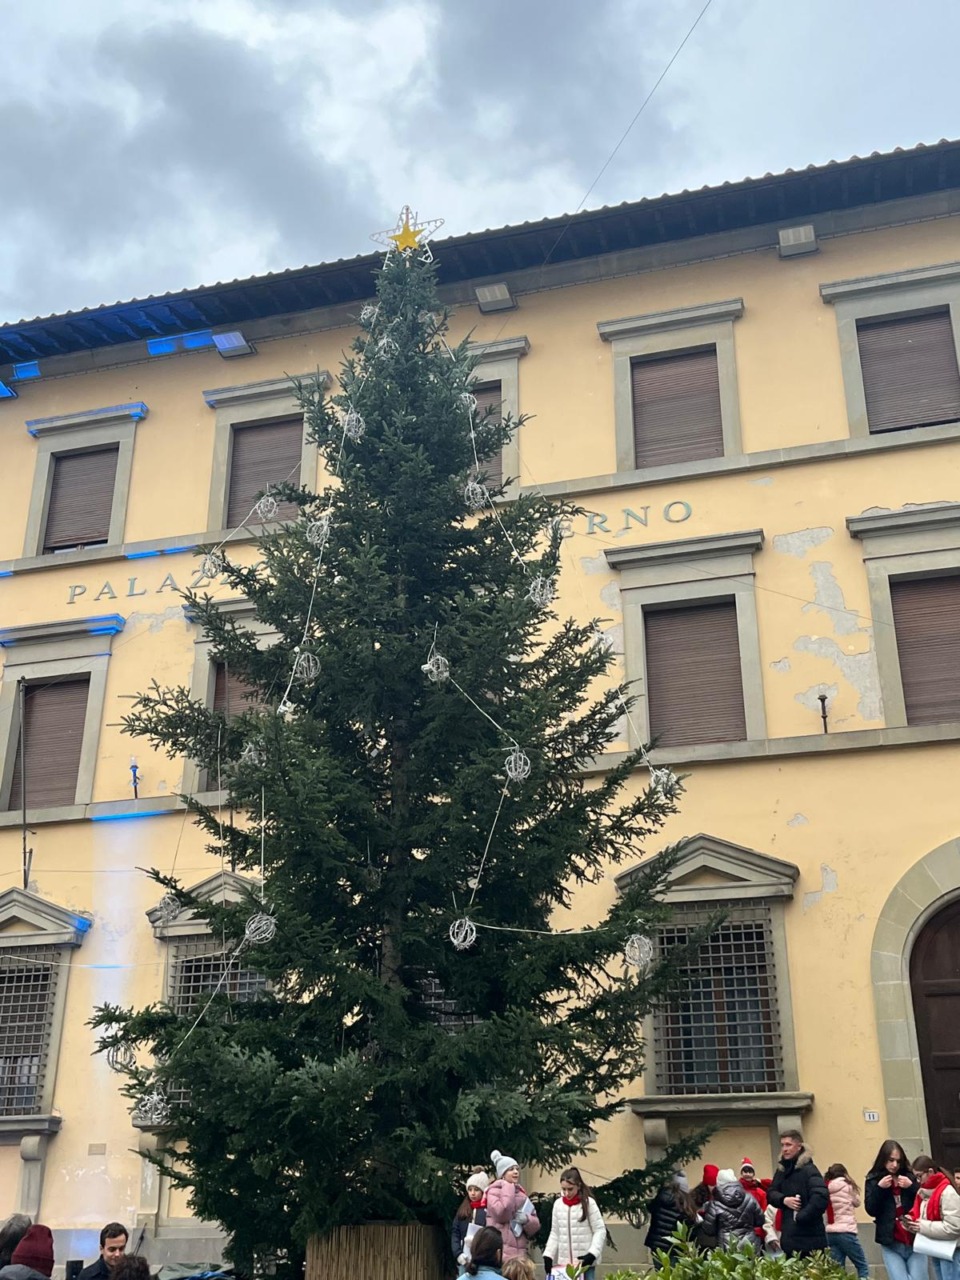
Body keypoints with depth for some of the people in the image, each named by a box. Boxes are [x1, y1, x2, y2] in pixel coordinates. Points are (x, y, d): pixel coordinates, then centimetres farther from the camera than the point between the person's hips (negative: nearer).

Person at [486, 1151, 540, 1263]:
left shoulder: (521, 1194, 19)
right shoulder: (494, 1191, 1)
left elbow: (536, 1225, 17)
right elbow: (502, 1214, -16)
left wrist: (527, 1219, -6)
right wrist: (508, 1188, -6)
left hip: (520, 1254, 6)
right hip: (500, 1254, -6)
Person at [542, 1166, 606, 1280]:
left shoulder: (588, 1203, -5)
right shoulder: (558, 1204, 6)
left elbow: (600, 1230, -5)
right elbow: (554, 1233, 13)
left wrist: (592, 1254, -16)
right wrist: (548, 1255, 2)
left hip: (584, 1261, -3)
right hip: (564, 1261, 3)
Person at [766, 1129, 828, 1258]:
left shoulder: (808, 1169, -11)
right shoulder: (781, 1170, 14)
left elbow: (821, 1197, -22)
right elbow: (770, 1194, 13)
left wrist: (801, 1217, -18)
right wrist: (784, 1200, -9)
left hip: (809, 1236, -7)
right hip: (790, 1234, 8)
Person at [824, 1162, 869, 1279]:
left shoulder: (826, 1189, 7)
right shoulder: (847, 1186, -2)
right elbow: (857, 1202, 11)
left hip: (830, 1233, 4)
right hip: (846, 1232, -4)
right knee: (862, 1266, 8)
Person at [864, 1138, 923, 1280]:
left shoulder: (909, 1177, 6)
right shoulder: (873, 1180, 6)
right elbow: (871, 1210, -2)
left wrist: (912, 1187, -12)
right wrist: (879, 1188, -12)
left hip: (914, 1241, 1)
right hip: (891, 1245, -1)